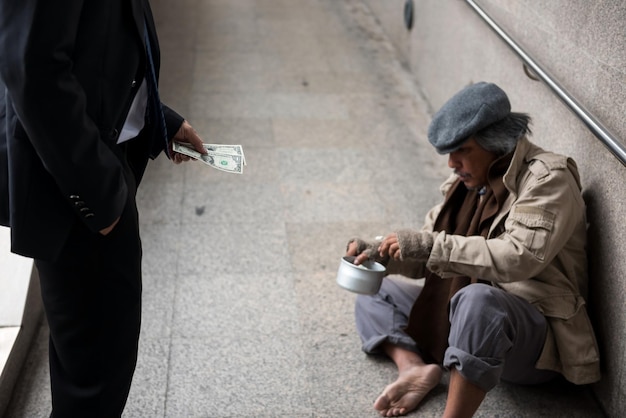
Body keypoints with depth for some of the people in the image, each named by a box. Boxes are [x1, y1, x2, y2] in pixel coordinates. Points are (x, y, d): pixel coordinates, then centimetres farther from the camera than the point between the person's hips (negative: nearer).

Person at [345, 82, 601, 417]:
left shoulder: (547, 179, -13)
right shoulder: (470, 180, 11)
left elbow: (519, 257, -28)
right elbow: (426, 255, 11)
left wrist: (431, 247, -29)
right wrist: (377, 252, -8)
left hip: (535, 333, -9)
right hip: (464, 315, 9)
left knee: (478, 299, -41)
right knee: (374, 291, 11)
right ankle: (413, 366, -14)